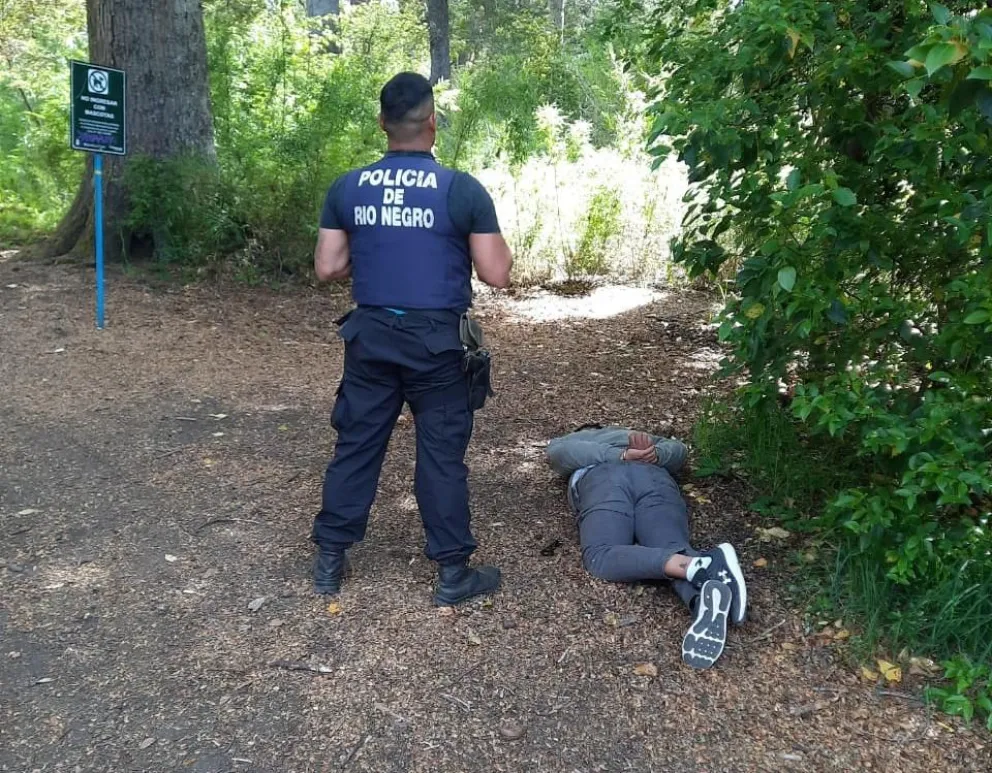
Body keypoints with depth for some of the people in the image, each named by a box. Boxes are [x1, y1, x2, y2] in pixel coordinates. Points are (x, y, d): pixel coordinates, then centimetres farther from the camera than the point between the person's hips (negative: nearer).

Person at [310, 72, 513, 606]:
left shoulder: (347, 188, -1)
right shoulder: (463, 190, -10)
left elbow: (327, 268, 2)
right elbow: (496, 275, -9)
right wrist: (496, 238, 11)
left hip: (371, 336, 3)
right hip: (438, 342, -3)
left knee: (356, 445, 13)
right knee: (442, 455, 6)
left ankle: (329, 561, 24)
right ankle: (453, 573, 17)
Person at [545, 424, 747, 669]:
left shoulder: (567, 439, 38)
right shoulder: (633, 436, 46)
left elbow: (556, 452, 13)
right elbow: (678, 449, 31)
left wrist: (620, 456, 10)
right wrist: (655, 455, 13)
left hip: (603, 480, -3)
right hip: (655, 478, 4)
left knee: (601, 557, -26)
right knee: (672, 551, -19)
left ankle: (698, 567, -50)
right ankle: (711, 586, -55)